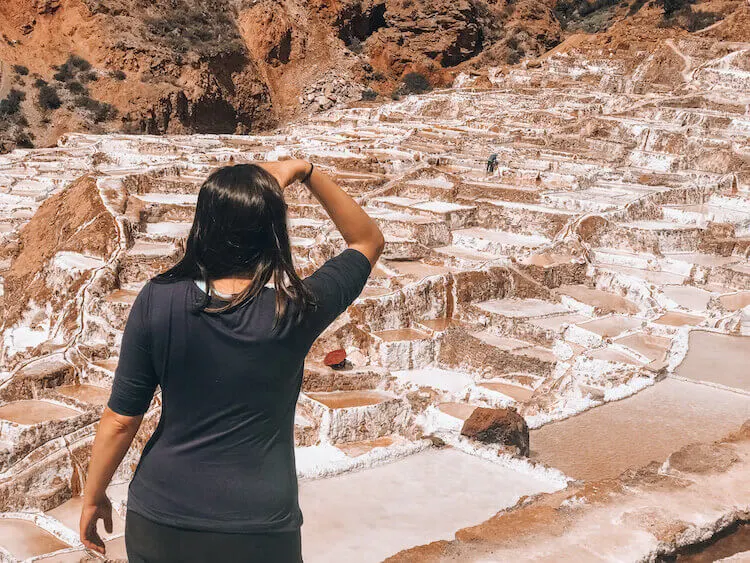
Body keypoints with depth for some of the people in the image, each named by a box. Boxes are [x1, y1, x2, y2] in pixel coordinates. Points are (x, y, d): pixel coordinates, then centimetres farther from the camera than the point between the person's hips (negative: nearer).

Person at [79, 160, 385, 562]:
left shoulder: (157, 302, -13)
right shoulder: (296, 310, -14)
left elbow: (120, 420, -6)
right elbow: (369, 240, 3)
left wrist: (93, 497, 8)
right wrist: (305, 171, -1)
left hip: (158, 521, 2)